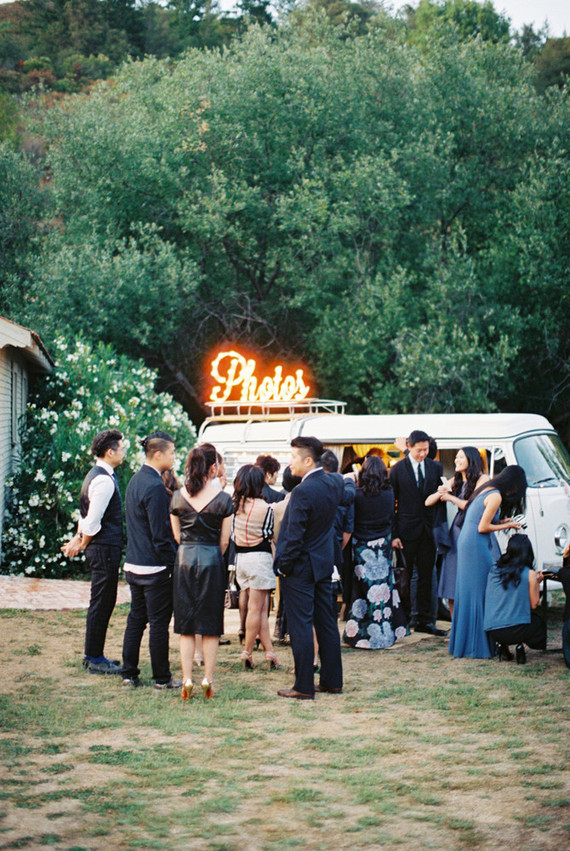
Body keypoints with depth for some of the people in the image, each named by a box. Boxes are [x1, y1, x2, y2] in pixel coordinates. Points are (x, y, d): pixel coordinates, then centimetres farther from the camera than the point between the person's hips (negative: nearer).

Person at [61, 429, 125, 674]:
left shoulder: (97, 476, 15)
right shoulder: (104, 480, -19)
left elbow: (87, 514, 20)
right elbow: (93, 520, -19)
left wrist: (79, 539, 15)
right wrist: (82, 544, -6)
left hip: (104, 548, 10)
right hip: (105, 548, -10)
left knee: (104, 603, 16)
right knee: (100, 604, -3)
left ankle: (94, 655, 23)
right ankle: (94, 659, 3)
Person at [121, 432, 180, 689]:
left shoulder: (135, 480, 11)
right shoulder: (155, 486, -19)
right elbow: (161, 533, -20)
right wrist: (171, 563, -13)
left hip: (133, 563, 9)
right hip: (155, 567, -9)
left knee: (136, 619, 14)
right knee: (159, 622, -1)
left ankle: (129, 674, 18)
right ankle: (161, 678, 5)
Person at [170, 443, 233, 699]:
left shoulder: (178, 497, 1)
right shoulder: (223, 499, -7)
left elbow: (176, 534, 8)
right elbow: (224, 541, -2)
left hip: (184, 559, 2)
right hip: (212, 560, -2)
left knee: (185, 626, 8)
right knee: (210, 626, 7)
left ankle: (187, 681, 3)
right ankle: (208, 681, 6)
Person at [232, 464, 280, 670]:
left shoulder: (234, 505, -2)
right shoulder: (265, 508, -13)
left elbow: (232, 535, 5)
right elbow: (268, 536, -6)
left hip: (240, 558, 5)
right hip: (260, 558, -5)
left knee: (260, 608, 9)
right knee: (256, 608, 3)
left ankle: (269, 651, 7)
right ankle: (247, 652, 4)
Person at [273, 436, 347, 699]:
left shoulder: (302, 492, -23)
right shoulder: (334, 482, 1)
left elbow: (295, 535, -22)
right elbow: (344, 496, 27)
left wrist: (283, 566, -11)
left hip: (300, 566, -8)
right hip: (324, 562, 8)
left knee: (300, 625, -2)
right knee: (326, 622, 14)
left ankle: (304, 687, 0)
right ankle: (332, 680, 20)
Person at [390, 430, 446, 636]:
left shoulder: (435, 468, 6)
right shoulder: (398, 470, -3)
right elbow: (391, 503, -2)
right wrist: (393, 534, -8)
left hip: (428, 530, 3)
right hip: (407, 531, -3)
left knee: (426, 577, 6)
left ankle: (425, 621, 11)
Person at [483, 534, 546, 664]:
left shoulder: (494, 569, 6)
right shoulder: (529, 574, -6)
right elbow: (533, 605, 1)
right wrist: (537, 583, 16)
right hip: (517, 630, -4)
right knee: (539, 623, 27)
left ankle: (501, 645, 10)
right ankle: (521, 646, 1)